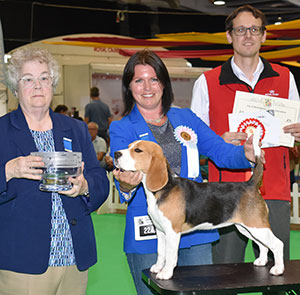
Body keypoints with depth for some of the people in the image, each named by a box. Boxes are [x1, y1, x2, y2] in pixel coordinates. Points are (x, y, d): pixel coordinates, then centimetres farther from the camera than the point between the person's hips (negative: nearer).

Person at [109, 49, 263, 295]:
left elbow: (220, 151, 6)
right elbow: (123, 171, -12)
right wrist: (126, 185, -34)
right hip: (148, 234, -2)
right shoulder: (121, 129, 3)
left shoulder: (186, 118, 11)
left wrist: (245, 153, -14)